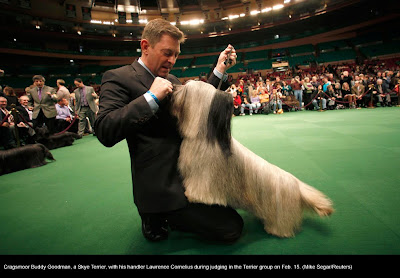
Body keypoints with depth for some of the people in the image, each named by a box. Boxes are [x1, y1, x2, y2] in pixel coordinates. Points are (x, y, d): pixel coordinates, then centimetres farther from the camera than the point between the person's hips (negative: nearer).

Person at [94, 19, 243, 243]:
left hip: (187, 174, 9)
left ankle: (166, 216, 21)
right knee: (232, 228, -9)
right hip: (164, 188, -9)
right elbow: (105, 133, -20)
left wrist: (220, 70, 7)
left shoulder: (172, 80, 14)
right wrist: (151, 96, -23)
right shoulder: (118, 78, -9)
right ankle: (157, 219, 5)